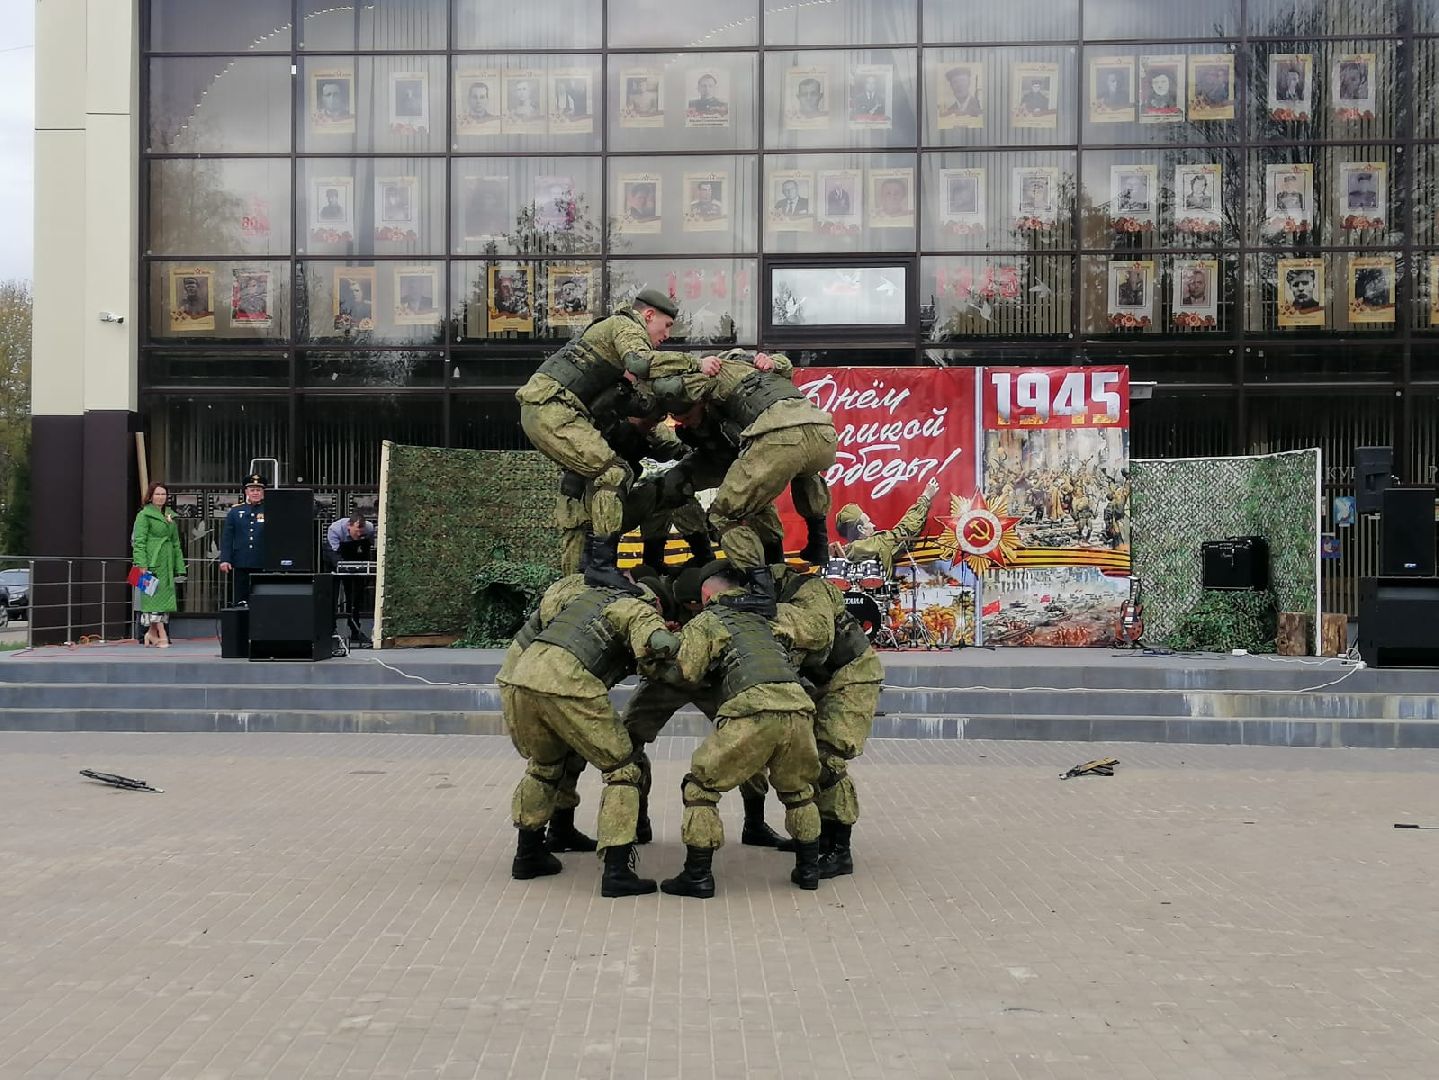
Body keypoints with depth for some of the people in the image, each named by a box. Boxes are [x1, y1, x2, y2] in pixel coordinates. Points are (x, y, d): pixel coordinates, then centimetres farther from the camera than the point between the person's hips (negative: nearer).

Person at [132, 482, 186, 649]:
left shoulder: (171, 516, 17)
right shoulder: (144, 515, -3)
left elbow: (176, 542, 20)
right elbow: (139, 541, -9)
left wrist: (179, 566, 15)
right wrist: (142, 564, -18)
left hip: (167, 563, 7)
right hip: (152, 562, -7)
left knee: (166, 596, 5)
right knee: (155, 596, -8)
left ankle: (152, 634, 13)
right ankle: (162, 636, -10)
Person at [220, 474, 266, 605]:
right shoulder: (235, 512, 10)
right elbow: (226, 538, 8)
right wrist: (224, 560, -2)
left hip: (263, 565, -2)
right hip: (241, 565, 2)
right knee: (241, 600, 4)